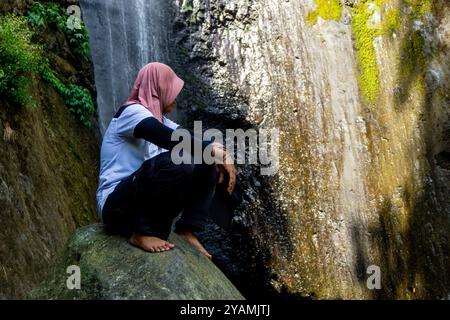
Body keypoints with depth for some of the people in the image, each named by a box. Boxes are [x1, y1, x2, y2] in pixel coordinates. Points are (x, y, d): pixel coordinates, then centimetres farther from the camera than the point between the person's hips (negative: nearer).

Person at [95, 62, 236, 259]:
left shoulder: (159, 119, 13)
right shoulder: (132, 112, -13)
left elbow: (191, 140, 5)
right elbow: (174, 140, -30)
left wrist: (218, 151, -15)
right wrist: (218, 151, -26)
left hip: (146, 201, 8)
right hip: (118, 206, -8)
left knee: (208, 165, -1)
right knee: (175, 161, -33)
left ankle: (186, 230, -4)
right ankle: (143, 232, -19)